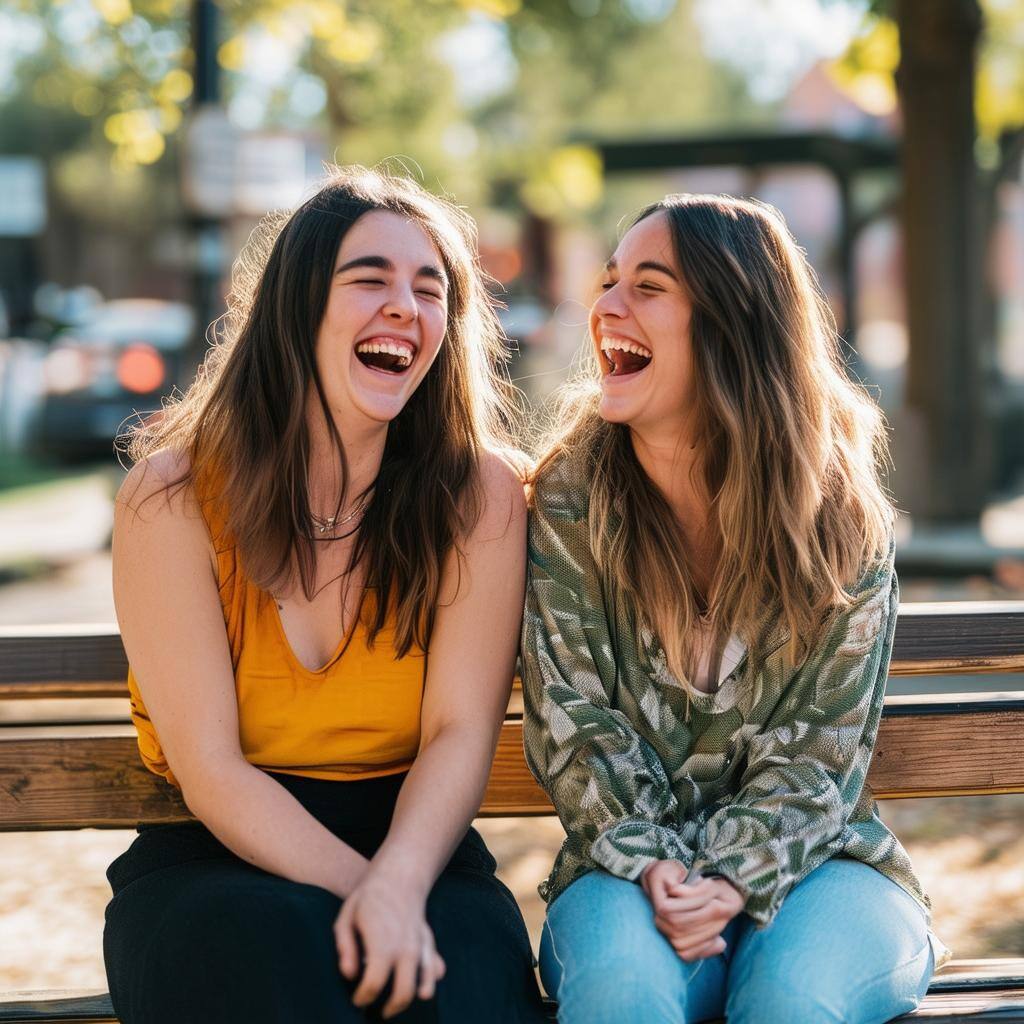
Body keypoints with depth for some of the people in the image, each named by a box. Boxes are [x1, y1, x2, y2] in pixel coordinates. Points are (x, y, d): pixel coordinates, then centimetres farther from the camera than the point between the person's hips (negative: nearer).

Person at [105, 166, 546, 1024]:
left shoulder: (479, 494, -2)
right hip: (218, 859, 0)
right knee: (278, 944, -35)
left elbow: (460, 732, -8)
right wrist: (357, 887, -24)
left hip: (413, 841, 1)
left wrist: (397, 884, -28)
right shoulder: (173, 495, -6)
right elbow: (208, 766, -10)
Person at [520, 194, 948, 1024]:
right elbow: (574, 723, -4)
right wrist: (651, 870, -18)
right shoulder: (570, 497, -3)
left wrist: (733, 879, -20)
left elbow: (821, 746, -5)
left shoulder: (839, 511, -4)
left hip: (810, 858, 0)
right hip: (629, 861, 0)